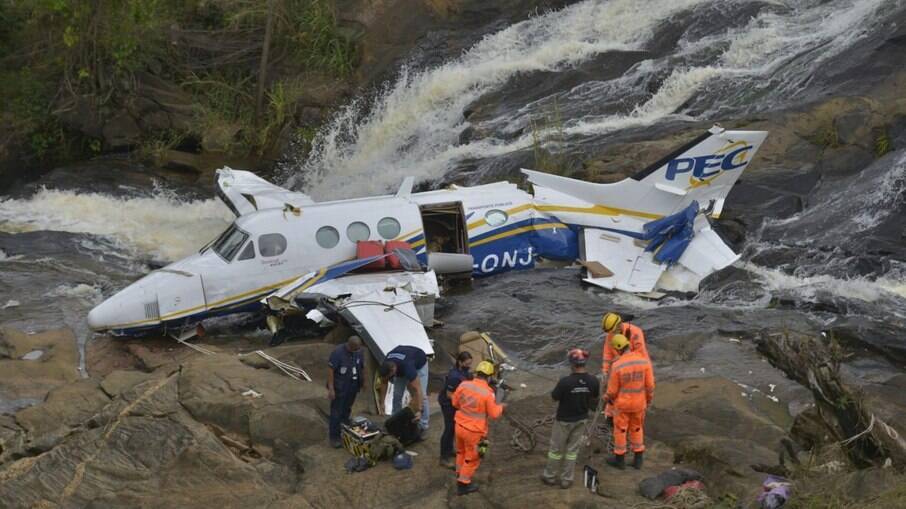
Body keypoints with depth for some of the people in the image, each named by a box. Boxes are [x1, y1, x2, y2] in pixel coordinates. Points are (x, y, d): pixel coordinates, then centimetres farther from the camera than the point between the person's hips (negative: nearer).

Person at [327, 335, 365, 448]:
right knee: (336, 413, -1)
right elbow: (331, 371, -19)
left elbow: (362, 367, 13)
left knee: (346, 411, 18)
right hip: (339, 388, -6)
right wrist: (331, 388, -20)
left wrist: (362, 382, 17)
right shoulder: (338, 352, -21)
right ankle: (334, 437, 7)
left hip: (352, 388, 6)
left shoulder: (358, 352, -2)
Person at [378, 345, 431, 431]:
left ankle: (423, 425, -8)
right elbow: (384, 383, -12)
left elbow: (417, 391, -47)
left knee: (421, 395, -15)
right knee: (397, 394, -4)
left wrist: (419, 411, -51)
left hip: (419, 363, -5)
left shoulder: (407, 368, -46)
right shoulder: (385, 367, -31)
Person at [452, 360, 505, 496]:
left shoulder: (463, 385, -10)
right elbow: (494, 414, -15)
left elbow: (455, 403, 4)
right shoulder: (487, 393, -25)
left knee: (462, 451, 29)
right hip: (474, 431, -5)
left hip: (460, 426, 5)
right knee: (472, 458, 15)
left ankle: (460, 475, 47)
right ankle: (463, 484, 25)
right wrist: (500, 407, 5)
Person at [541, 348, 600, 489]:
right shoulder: (593, 381, -17)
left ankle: (550, 476, 30)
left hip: (564, 420, -3)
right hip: (581, 419, 3)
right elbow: (594, 398, 1)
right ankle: (567, 479, 25)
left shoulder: (565, 382, -29)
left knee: (556, 449, 16)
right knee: (572, 450, 17)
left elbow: (554, 397, -14)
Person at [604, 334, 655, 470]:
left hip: (622, 403, -3)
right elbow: (650, 384, -8)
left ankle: (620, 459, 27)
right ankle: (637, 459, 27)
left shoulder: (617, 365, -23)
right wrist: (649, 399, 11)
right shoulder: (644, 360, -15)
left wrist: (607, 398, 10)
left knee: (620, 430, 15)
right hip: (639, 403, 3)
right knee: (637, 429, 21)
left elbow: (612, 389, -13)